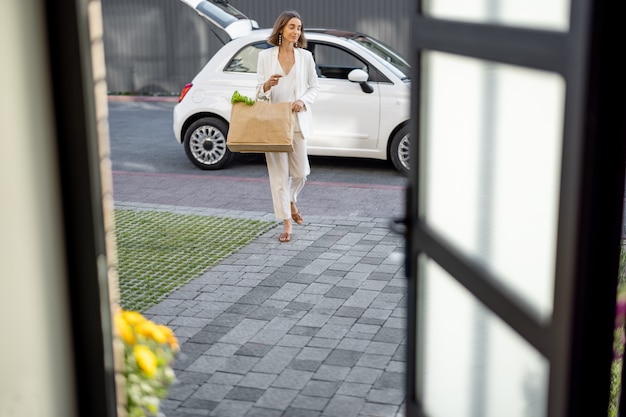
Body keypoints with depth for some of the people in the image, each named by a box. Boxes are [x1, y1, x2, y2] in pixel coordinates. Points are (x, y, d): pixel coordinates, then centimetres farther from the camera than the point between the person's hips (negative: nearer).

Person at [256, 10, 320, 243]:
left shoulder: (306, 56, 2)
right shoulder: (265, 56, 0)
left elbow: (314, 87, 7)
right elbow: (259, 90, 2)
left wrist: (303, 101, -13)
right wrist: (267, 85, -21)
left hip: (297, 121, 1)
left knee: (300, 172, 7)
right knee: (278, 173, -1)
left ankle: (291, 201, 40)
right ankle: (286, 222, 8)